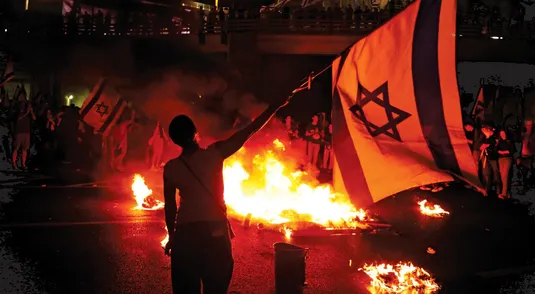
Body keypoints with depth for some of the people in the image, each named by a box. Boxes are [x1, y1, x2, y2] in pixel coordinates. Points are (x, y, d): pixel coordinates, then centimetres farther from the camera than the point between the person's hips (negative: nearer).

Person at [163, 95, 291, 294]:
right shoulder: (214, 154, -10)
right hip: (214, 230, -2)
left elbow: (170, 206, 1)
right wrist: (276, 106, 4)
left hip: (185, 233, 2)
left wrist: (171, 236, 14)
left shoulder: (170, 168, -3)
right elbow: (249, 131, -5)